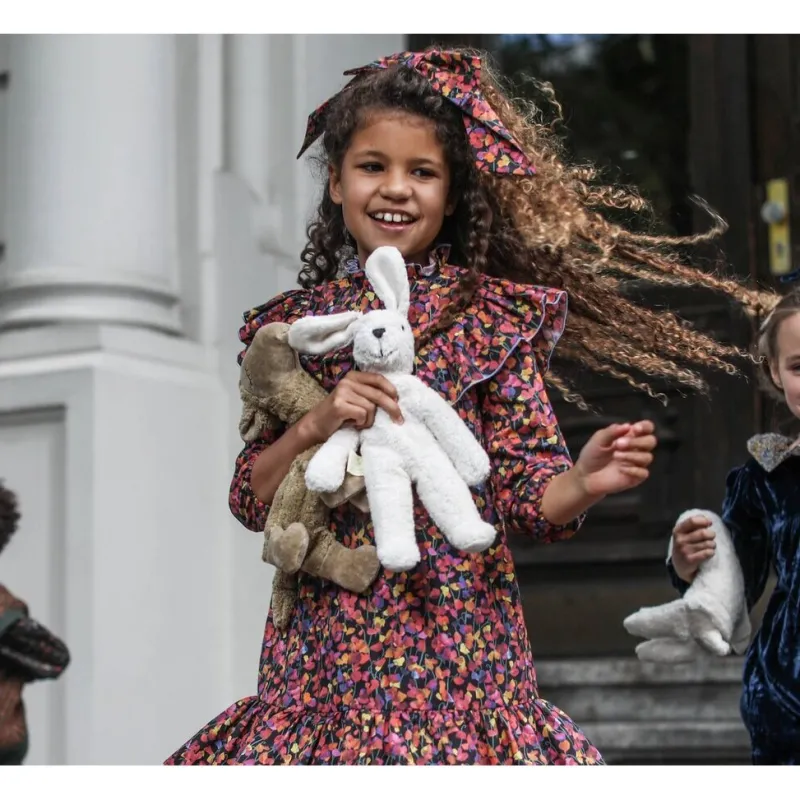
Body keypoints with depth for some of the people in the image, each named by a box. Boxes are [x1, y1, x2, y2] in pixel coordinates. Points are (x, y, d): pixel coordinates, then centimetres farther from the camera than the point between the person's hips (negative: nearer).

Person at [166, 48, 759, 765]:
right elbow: (250, 500, 4)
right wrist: (315, 425, -13)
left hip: (454, 632, -2)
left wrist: (586, 482, -25)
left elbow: (526, 499, -5)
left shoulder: (492, 316, -3)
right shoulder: (295, 323, 5)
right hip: (324, 637, 2)